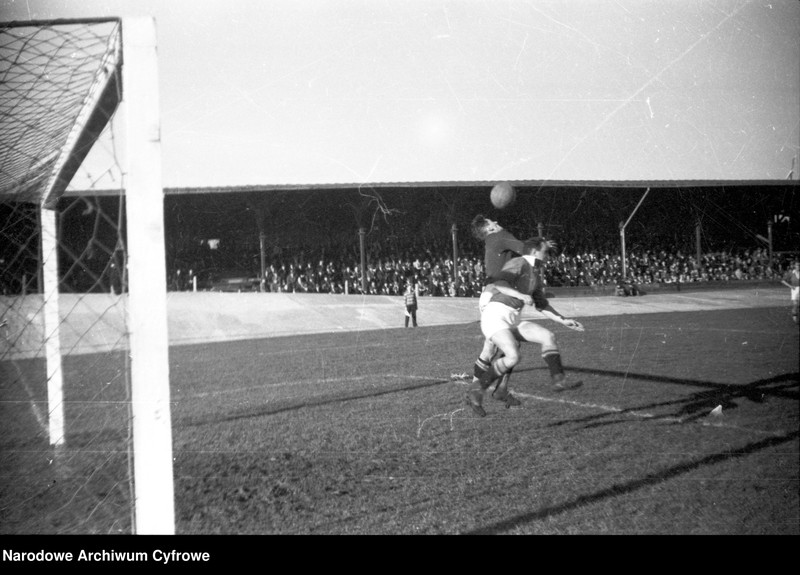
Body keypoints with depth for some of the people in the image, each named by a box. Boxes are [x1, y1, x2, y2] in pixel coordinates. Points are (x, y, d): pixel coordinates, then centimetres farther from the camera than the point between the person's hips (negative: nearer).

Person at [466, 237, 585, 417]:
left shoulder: (536, 276, 21)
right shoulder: (518, 262, -6)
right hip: (495, 315, -9)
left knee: (548, 336, -4)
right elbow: (499, 283, -22)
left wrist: (564, 321, 21)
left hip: (512, 321, 9)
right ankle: (476, 390, -15)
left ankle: (559, 380, -2)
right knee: (513, 357, -25)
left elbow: (542, 305, 28)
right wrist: (521, 295, -34)